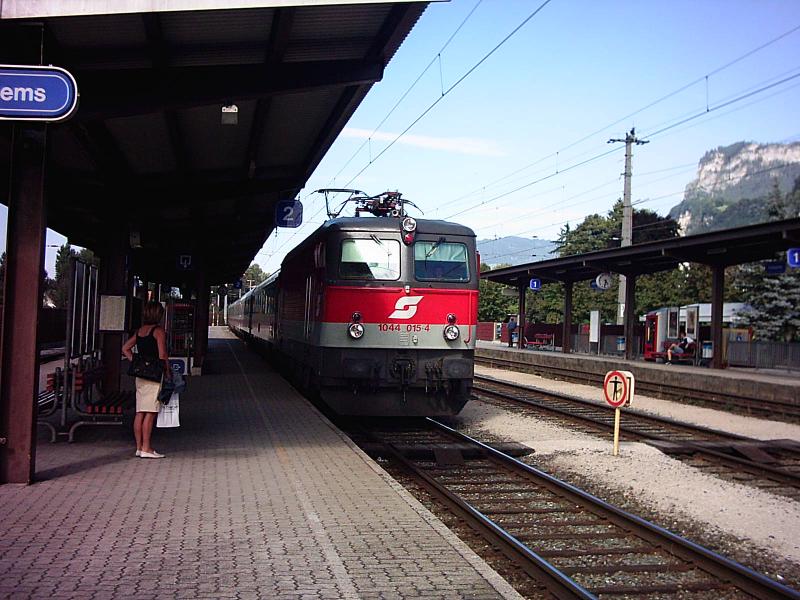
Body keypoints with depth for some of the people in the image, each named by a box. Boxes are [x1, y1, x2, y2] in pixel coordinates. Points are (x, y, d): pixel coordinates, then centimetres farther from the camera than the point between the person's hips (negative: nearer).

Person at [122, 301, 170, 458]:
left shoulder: (139, 331, 13)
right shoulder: (158, 330, -9)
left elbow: (125, 348, 16)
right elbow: (162, 355, -13)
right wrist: (167, 372, -3)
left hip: (140, 374, 7)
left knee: (140, 412, 8)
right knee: (150, 413, -6)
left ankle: (139, 447, 13)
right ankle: (146, 449, -5)